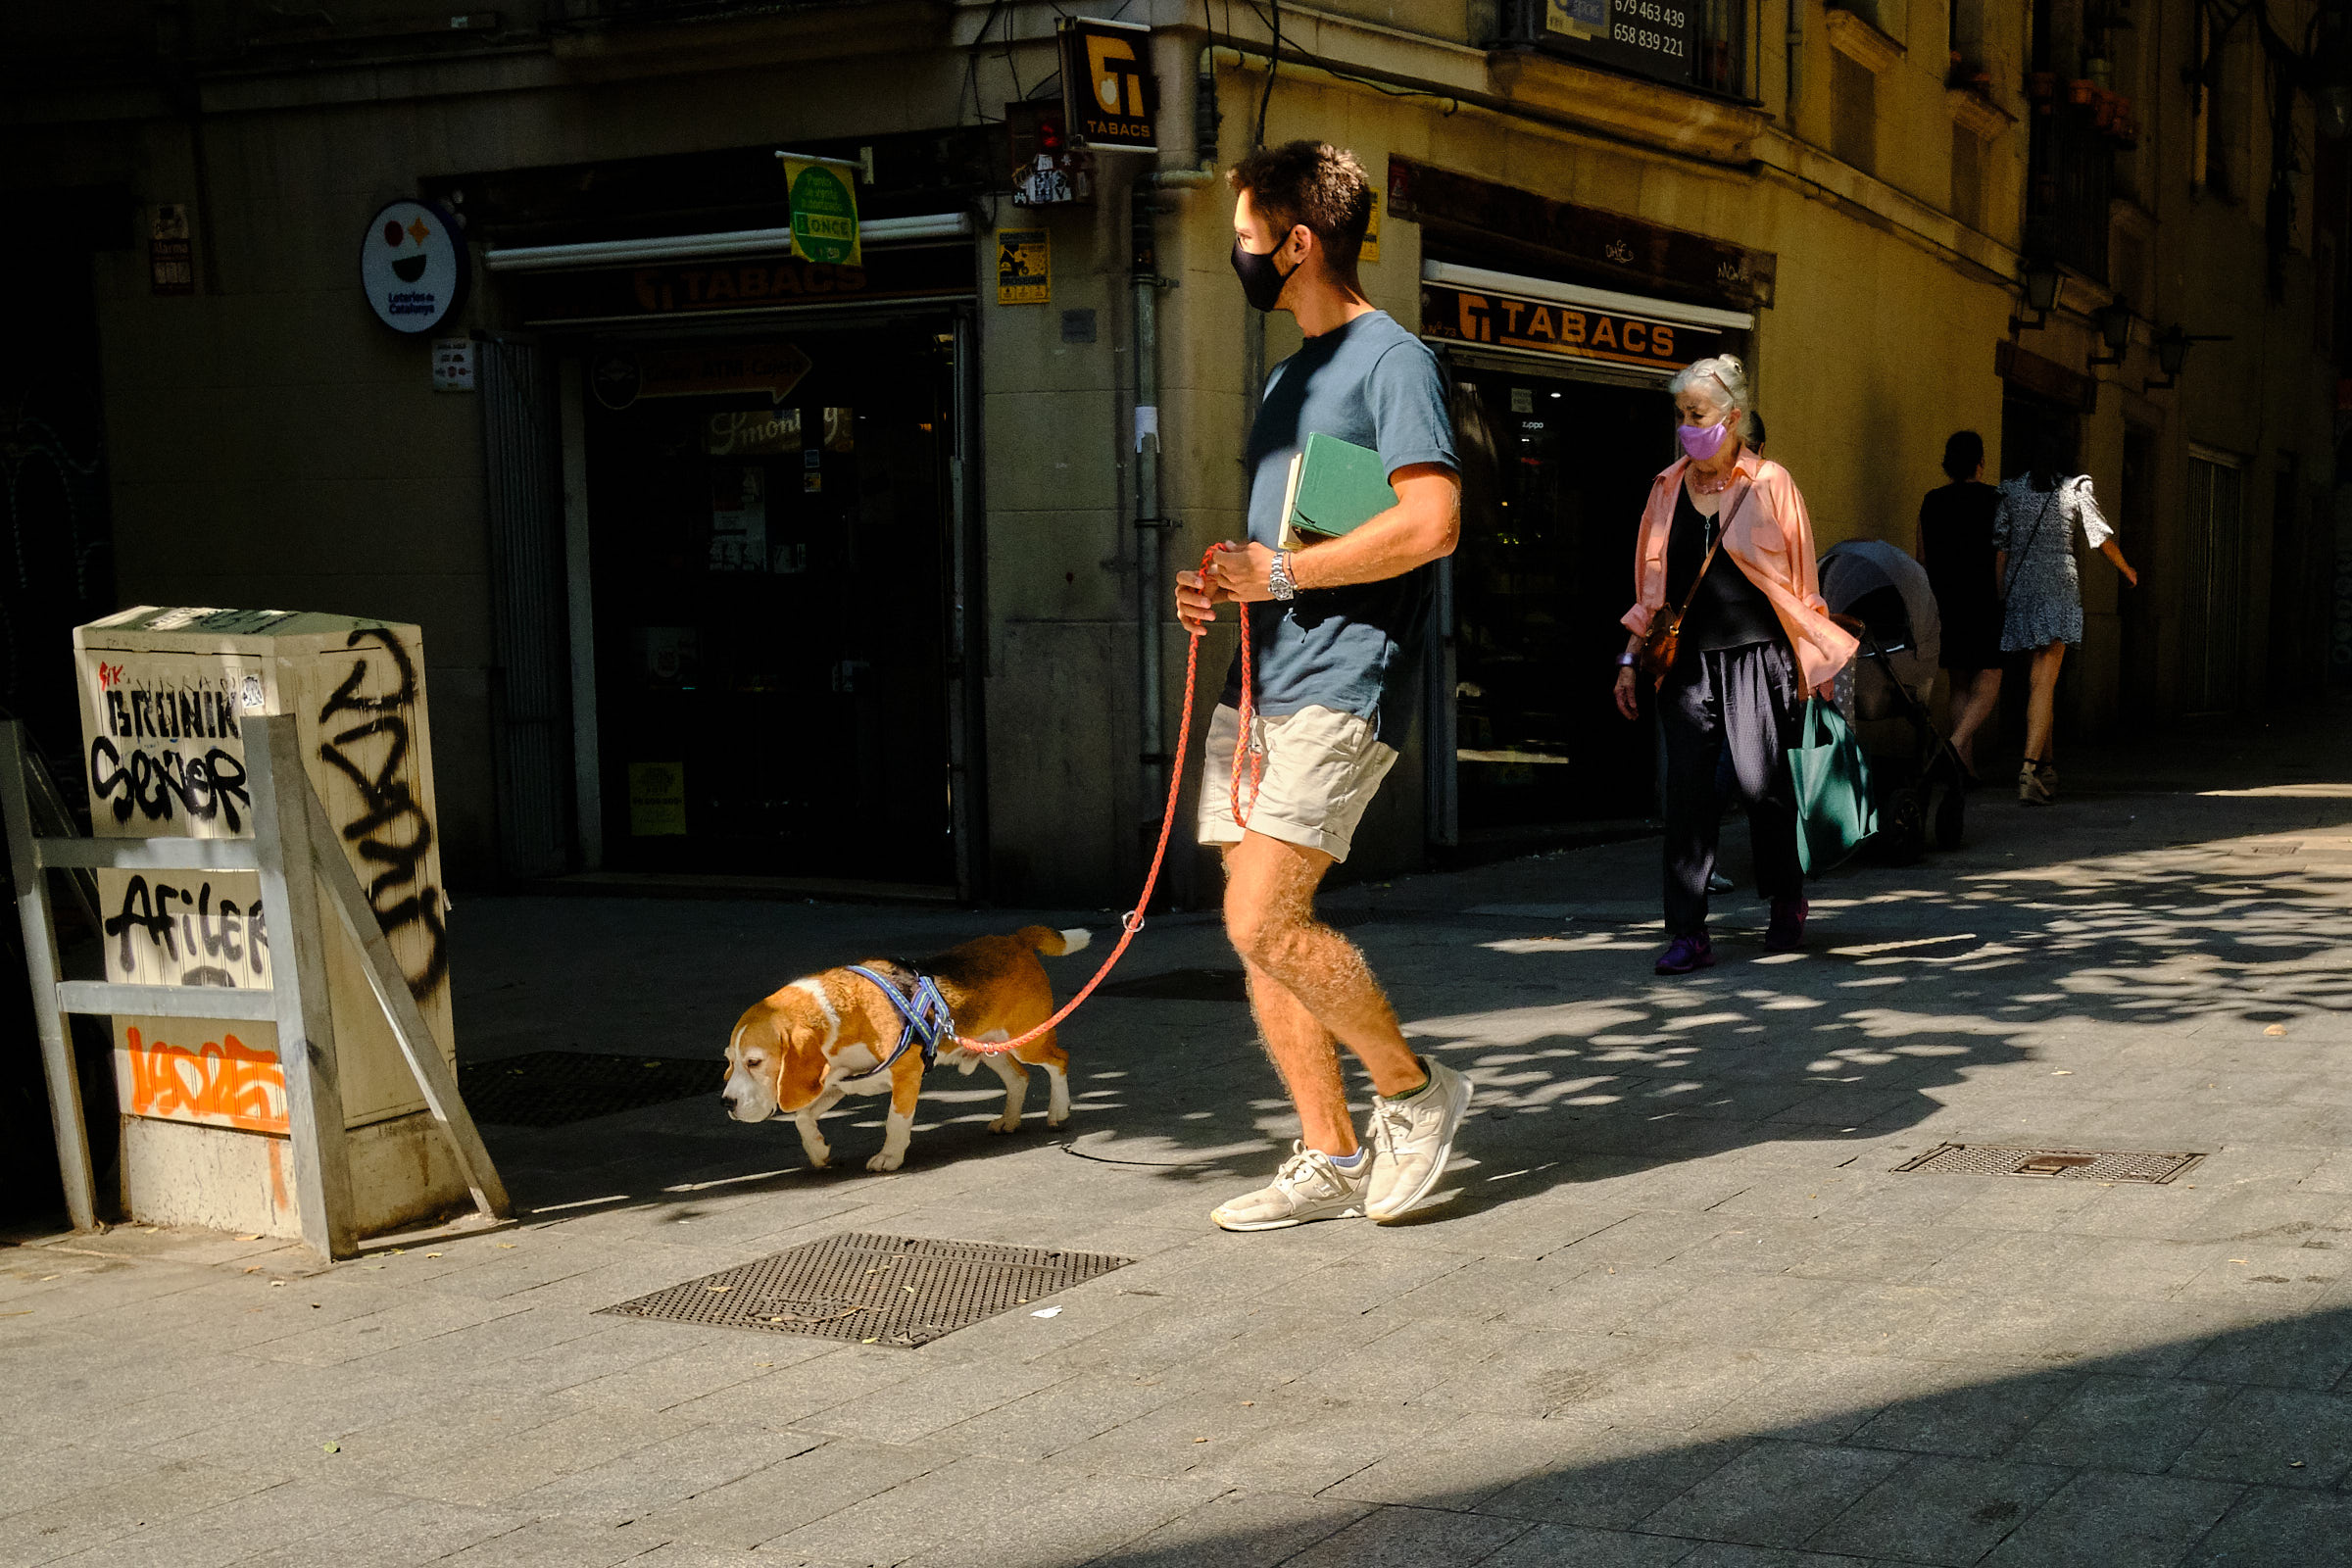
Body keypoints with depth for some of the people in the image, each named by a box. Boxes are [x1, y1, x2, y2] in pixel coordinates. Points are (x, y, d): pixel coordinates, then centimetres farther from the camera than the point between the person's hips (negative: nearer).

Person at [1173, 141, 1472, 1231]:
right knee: (1262, 932, 5)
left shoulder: (1392, 359, -7)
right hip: (1259, 682, 9)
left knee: (1262, 927, -16)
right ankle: (1331, 1160, 13)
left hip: (1339, 685, -9)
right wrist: (1220, 584, 9)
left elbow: (1431, 524, -20)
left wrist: (1281, 573, -14)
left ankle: (1415, 1092, 4)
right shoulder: (1291, 373, 22)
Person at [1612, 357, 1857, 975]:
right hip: (1688, 659, 3)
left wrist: (1815, 659, 0)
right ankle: (1687, 932, -2)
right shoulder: (1668, 488, 11)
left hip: (1756, 655, -3)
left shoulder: (1770, 484, 1)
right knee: (1687, 791, -4)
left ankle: (1786, 902, 23)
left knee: (1762, 785, -3)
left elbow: (1800, 578, 3)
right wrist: (1631, 657, 12)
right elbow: (1652, 581, 16)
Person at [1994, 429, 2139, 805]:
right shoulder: (2075, 488, 1)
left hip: (2019, 584, 3)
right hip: (2058, 584, -3)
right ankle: (2030, 769, -24)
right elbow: (2101, 537, 6)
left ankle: (2047, 765, 20)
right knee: (2044, 681, -11)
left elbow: (2000, 546, 6)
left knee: (2036, 680, 15)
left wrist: (2000, 595, 11)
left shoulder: (2010, 490, 8)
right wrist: (2126, 569, 24)